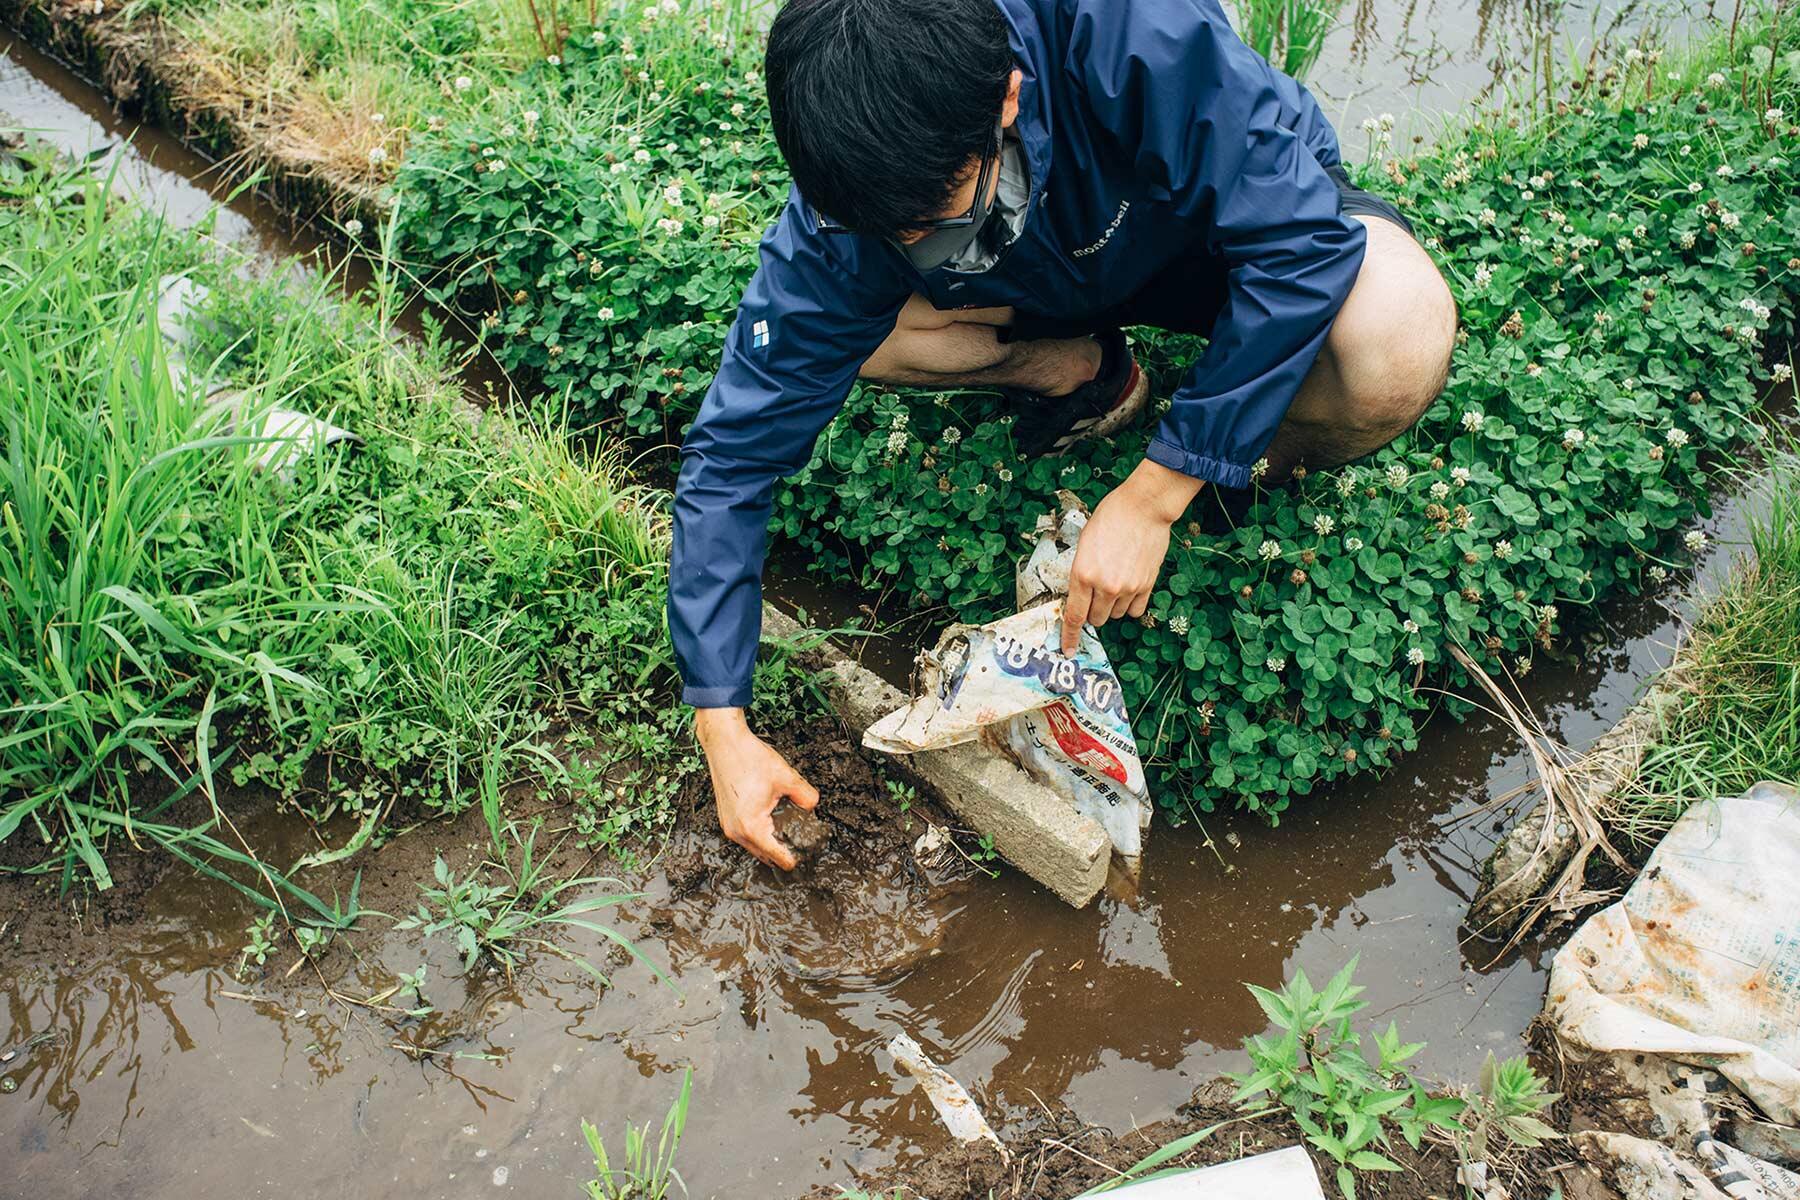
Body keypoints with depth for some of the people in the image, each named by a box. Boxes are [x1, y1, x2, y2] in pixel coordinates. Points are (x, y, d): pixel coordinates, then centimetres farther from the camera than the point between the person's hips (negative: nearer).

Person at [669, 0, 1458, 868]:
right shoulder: (851, 207, -29)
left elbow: (1303, 242, -35)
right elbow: (735, 452, -23)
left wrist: (1152, 495, -36)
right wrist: (722, 726, -25)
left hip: (1255, 219, -3)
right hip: (1060, 279, 3)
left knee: (1400, 340, -38)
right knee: (839, 324, -23)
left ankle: (1279, 462, -3)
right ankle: (1086, 369, 3)